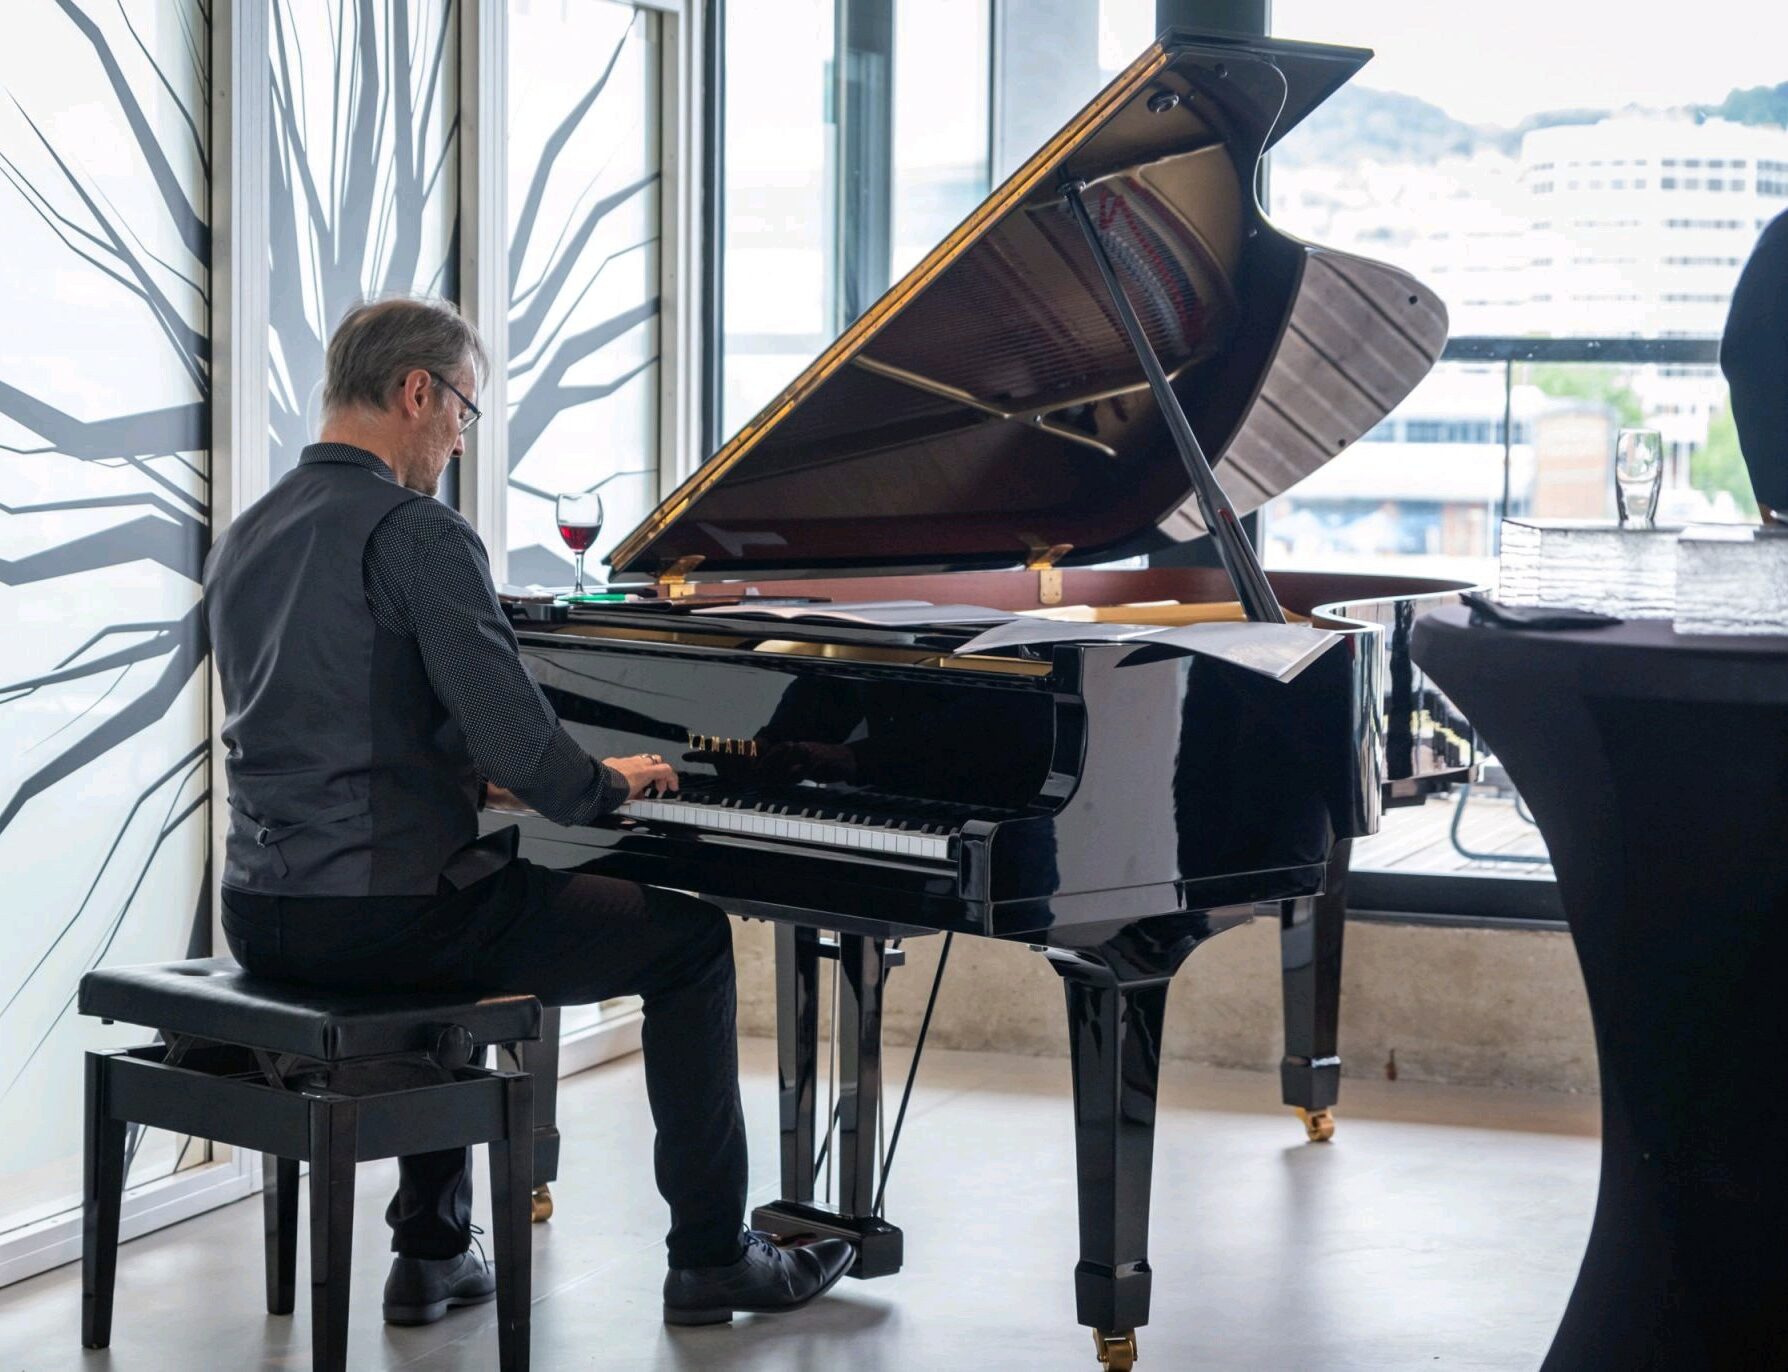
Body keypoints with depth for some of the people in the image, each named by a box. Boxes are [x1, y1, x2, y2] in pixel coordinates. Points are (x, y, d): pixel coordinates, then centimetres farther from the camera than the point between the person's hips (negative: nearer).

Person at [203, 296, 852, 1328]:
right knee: (690, 936, 9)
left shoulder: (247, 539, 12)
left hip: (265, 914, 8)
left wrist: (474, 783, 21)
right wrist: (605, 786, 1)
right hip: (385, 916, -8)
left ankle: (433, 1253, 34)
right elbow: (518, 739, -20)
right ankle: (713, 1257, 17)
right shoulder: (418, 534, -15)